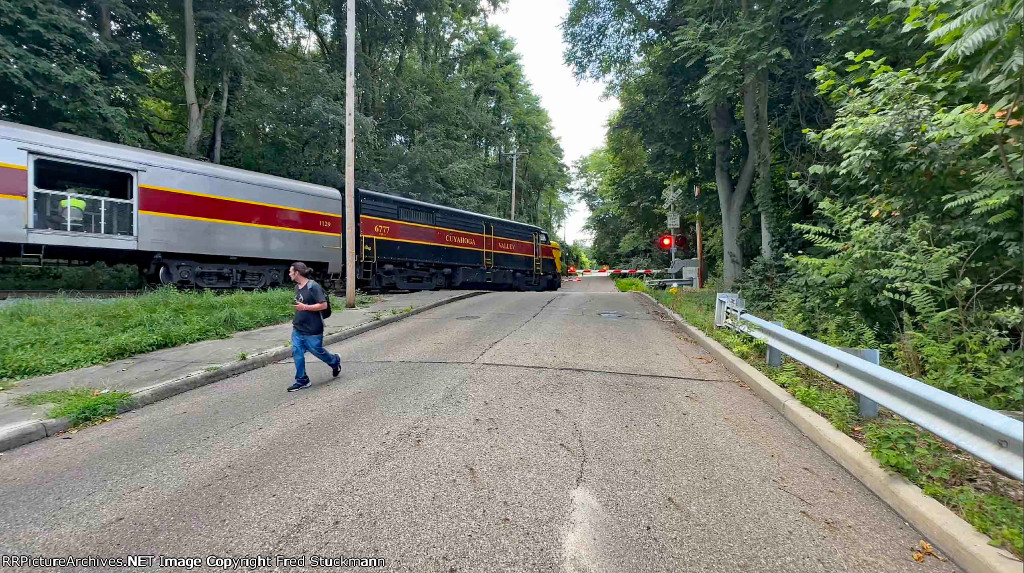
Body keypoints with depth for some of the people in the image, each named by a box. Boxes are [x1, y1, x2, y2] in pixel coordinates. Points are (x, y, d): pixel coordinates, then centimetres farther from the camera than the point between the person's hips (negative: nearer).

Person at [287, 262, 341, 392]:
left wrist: (305, 307, -24)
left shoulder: (313, 286, -17)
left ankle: (335, 361, 36)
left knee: (317, 351, 8)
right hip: (297, 328, 7)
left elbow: (323, 305, -21)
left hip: (312, 329, -7)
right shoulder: (297, 287, 9)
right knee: (297, 352, 3)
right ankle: (301, 380, 13)